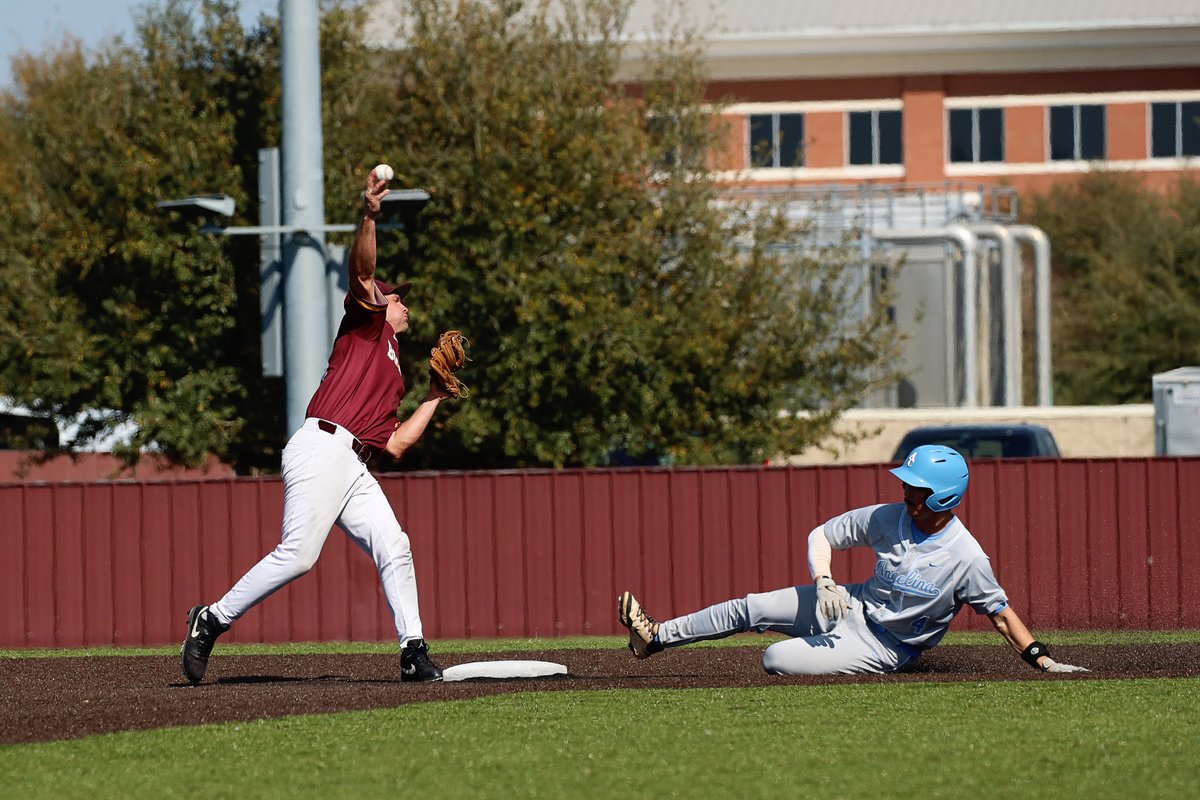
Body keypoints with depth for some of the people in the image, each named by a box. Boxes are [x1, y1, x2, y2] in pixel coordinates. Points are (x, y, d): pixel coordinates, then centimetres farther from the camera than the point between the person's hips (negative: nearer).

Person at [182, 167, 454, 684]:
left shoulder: (393, 378, 33)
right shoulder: (366, 322, 15)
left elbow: (396, 444, 23)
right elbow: (362, 271, -5)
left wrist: (433, 399, 30)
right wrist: (369, 215, -20)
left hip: (353, 468, 9)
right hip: (320, 447, -9)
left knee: (393, 548, -5)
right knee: (298, 554, -18)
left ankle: (413, 653, -5)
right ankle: (212, 620, -9)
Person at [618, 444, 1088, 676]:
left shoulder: (966, 558, -24)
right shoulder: (888, 519, -9)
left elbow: (1001, 614, -15)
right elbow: (821, 535, 1)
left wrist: (1044, 661, -22)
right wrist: (824, 582, -17)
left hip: (882, 648, -5)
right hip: (852, 607, 5)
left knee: (778, 660, -21)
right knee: (749, 609, -4)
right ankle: (656, 638, 5)